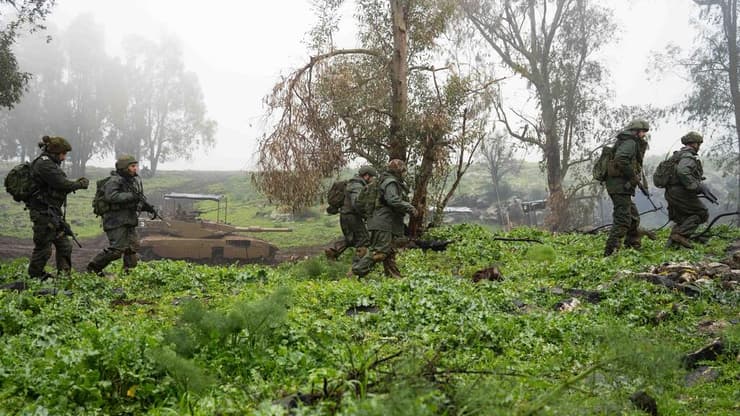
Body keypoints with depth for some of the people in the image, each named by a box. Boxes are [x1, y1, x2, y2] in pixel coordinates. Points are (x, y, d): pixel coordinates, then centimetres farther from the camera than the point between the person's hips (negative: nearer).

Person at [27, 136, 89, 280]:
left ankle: (64, 274, 19)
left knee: (64, 244, 13)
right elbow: (62, 184, -21)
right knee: (43, 246, 0)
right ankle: (35, 275, 13)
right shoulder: (44, 164, -17)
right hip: (43, 212, -10)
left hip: (53, 212, 10)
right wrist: (81, 184, -7)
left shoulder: (50, 163, 15)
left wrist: (76, 183, 6)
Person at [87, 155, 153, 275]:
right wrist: (131, 196, -30)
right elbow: (111, 197, -31)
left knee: (133, 246, 6)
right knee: (117, 249, -10)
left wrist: (147, 207, 4)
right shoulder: (114, 181, -13)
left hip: (129, 220, 8)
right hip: (116, 221, -8)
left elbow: (138, 200, 22)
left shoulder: (135, 180, 13)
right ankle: (93, 267, 5)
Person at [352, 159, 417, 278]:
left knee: (390, 252, 13)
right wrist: (410, 208, -17)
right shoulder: (390, 182, -12)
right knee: (380, 251, -14)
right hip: (383, 224, -11)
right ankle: (357, 271, -15)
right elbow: (393, 201, -24)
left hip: (390, 224, 11)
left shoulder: (395, 183, 21)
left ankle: (394, 276, 18)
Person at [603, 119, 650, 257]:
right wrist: (634, 177, -18)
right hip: (620, 185, -11)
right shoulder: (630, 142, -9)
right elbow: (620, 160, -26)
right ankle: (610, 251, -16)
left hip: (623, 186, 11)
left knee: (634, 218, 19)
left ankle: (634, 246, 29)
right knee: (622, 219, -13)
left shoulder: (633, 143, 24)